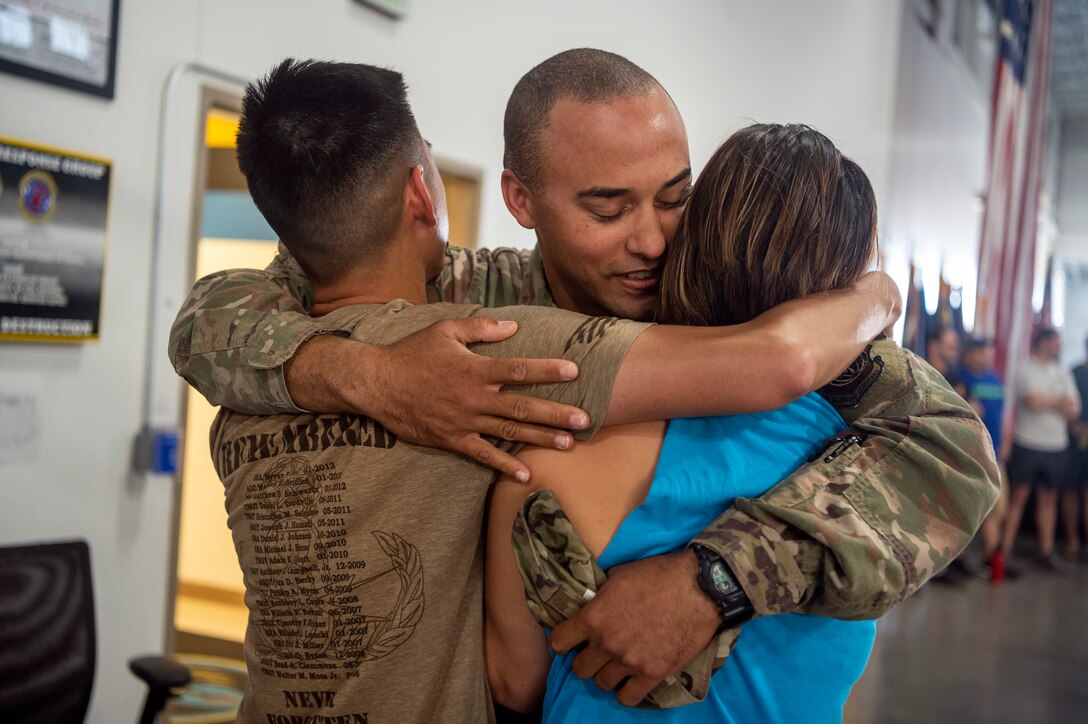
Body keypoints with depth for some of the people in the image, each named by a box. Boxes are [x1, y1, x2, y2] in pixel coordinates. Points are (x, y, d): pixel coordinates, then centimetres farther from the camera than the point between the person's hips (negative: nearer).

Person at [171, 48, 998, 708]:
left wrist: (717, 577, -42)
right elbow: (215, 314, -15)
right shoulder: (461, 299, -14)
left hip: (699, 691, 0)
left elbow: (950, 448, -29)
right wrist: (363, 374, -37)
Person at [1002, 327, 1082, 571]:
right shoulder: (1025, 370, -4)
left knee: (1048, 499, 9)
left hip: (1056, 447, 5)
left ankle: (1046, 552, 16)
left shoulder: (1063, 374, 13)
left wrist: (1045, 402, -11)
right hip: (1027, 443, -5)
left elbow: (1073, 410, 4)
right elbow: (1033, 401, -17)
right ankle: (1005, 551, 1)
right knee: (1018, 497, -2)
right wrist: (1060, 401, -1)